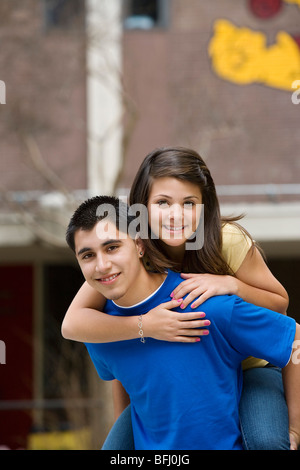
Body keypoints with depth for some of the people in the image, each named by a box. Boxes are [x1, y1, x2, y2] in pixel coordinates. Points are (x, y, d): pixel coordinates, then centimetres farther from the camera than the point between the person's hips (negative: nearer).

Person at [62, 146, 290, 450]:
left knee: (266, 442, -32)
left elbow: (279, 303, -11)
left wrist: (230, 284, -31)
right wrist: (143, 325, -41)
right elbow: (72, 324, -26)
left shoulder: (227, 240, -22)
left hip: (246, 365, -3)